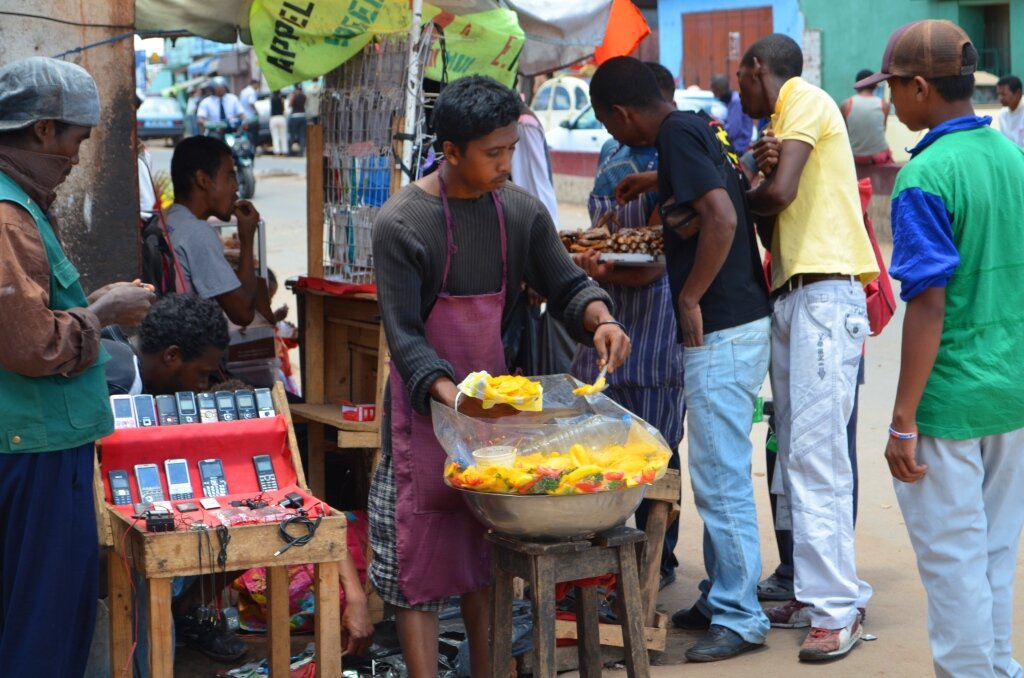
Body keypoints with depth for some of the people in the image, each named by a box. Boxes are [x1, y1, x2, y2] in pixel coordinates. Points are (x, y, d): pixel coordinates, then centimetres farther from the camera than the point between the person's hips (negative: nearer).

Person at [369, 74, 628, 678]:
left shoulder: (522, 212, 1)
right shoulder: (402, 223, -14)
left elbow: (566, 286, 6)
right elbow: (404, 334, -15)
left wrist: (601, 319, -17)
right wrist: (453, 397, -30)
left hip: (494, 399, 5)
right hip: (426, 405, -5)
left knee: (487, 557, 12)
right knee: (420, 560, -2)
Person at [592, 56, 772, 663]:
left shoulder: (675, 134, -14)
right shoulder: (696, 128, 13)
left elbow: (722, 216, -26)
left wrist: (690, 298, -18)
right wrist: (653, 183, 38)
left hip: (723, 332, -10)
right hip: (742, 322, 10)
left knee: (721, 478, -4)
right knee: (720, 474, 16)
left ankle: (740, 618, 2)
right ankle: (723, 597, 25)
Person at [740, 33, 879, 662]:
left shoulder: (806, 101, -4)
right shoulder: (785, 119, 24)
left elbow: (779, 193, -16)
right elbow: (775, 203, 14)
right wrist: (762, 166, -3)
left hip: (825, 297, -10)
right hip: (791, 297, 10)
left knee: (815, 453, -13)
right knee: (795, 454, 8)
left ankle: (838, 609, -12)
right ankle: (813, 593, 12)